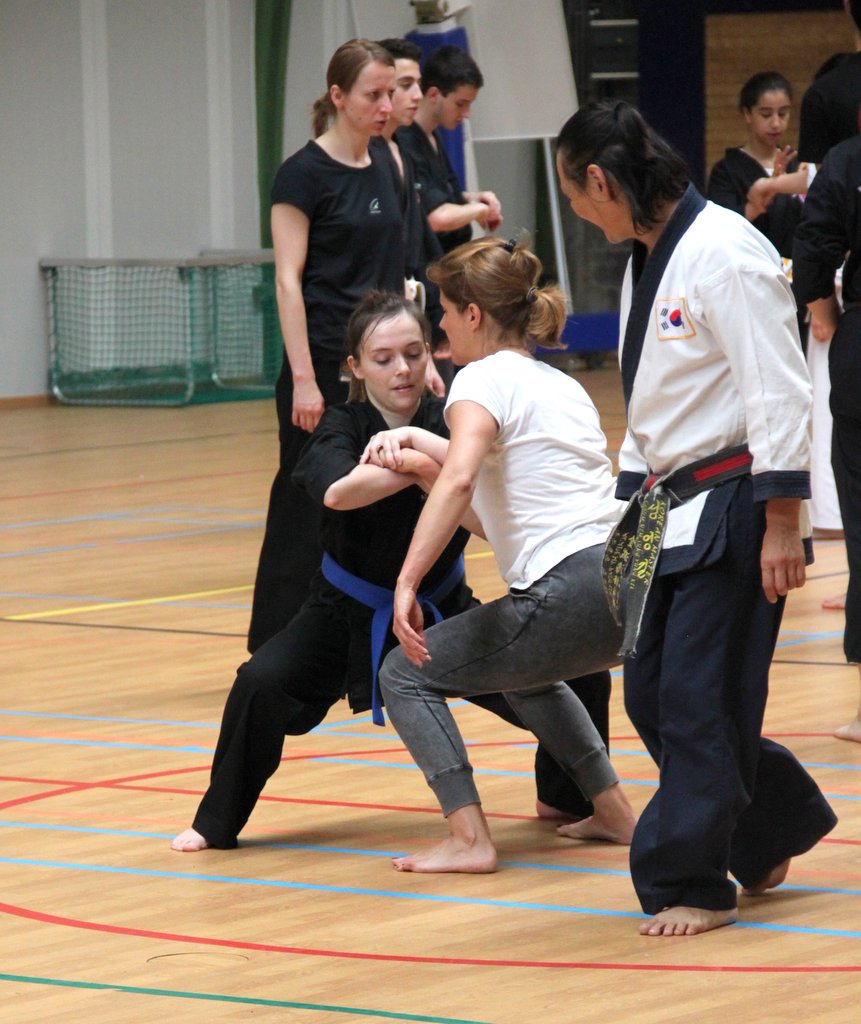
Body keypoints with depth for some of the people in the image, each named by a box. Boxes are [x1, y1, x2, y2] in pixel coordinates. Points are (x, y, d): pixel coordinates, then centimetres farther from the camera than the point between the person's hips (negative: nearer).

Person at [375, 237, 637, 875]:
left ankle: (469, 838, -6)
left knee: (407, 676, 5)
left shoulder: (485, 377, -2)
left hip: (571, 596, -9)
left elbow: (459, 480, -23)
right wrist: (420, 449, 16)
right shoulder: (562, 385, 24)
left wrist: (408, 583, -25)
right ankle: (614, 811, 31)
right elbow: (492, 517, 22)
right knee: (524, 670, 37)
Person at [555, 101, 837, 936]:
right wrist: (634, 504, 21)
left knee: (699, 699, -6)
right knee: (652, 695, 9)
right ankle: (774, 830, 26)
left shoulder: (724, 254, -17)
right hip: (670, 512, 9)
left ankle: (691, 882, 4)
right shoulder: (647, 260, 13)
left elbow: (777, 391, -20)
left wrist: (780, 522, -21)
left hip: (731, 507, -9)